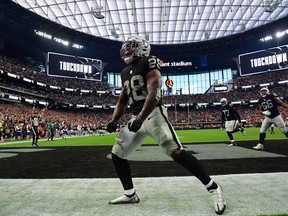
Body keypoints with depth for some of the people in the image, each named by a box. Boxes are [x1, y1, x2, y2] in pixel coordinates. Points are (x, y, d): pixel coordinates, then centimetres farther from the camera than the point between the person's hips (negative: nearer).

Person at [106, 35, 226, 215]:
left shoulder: (148, 63, -4)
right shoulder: (125, 72, 20)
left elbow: (153, 93, -18)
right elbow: (122, 101, 23)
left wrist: (140, 119, -25)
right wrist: (114, 121, 9)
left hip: (153, 115, -8)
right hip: (136, 118, 9)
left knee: (177, 152, -19)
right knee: (117, 154, 8)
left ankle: (213, 187, -4)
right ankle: (130, 194, 21)